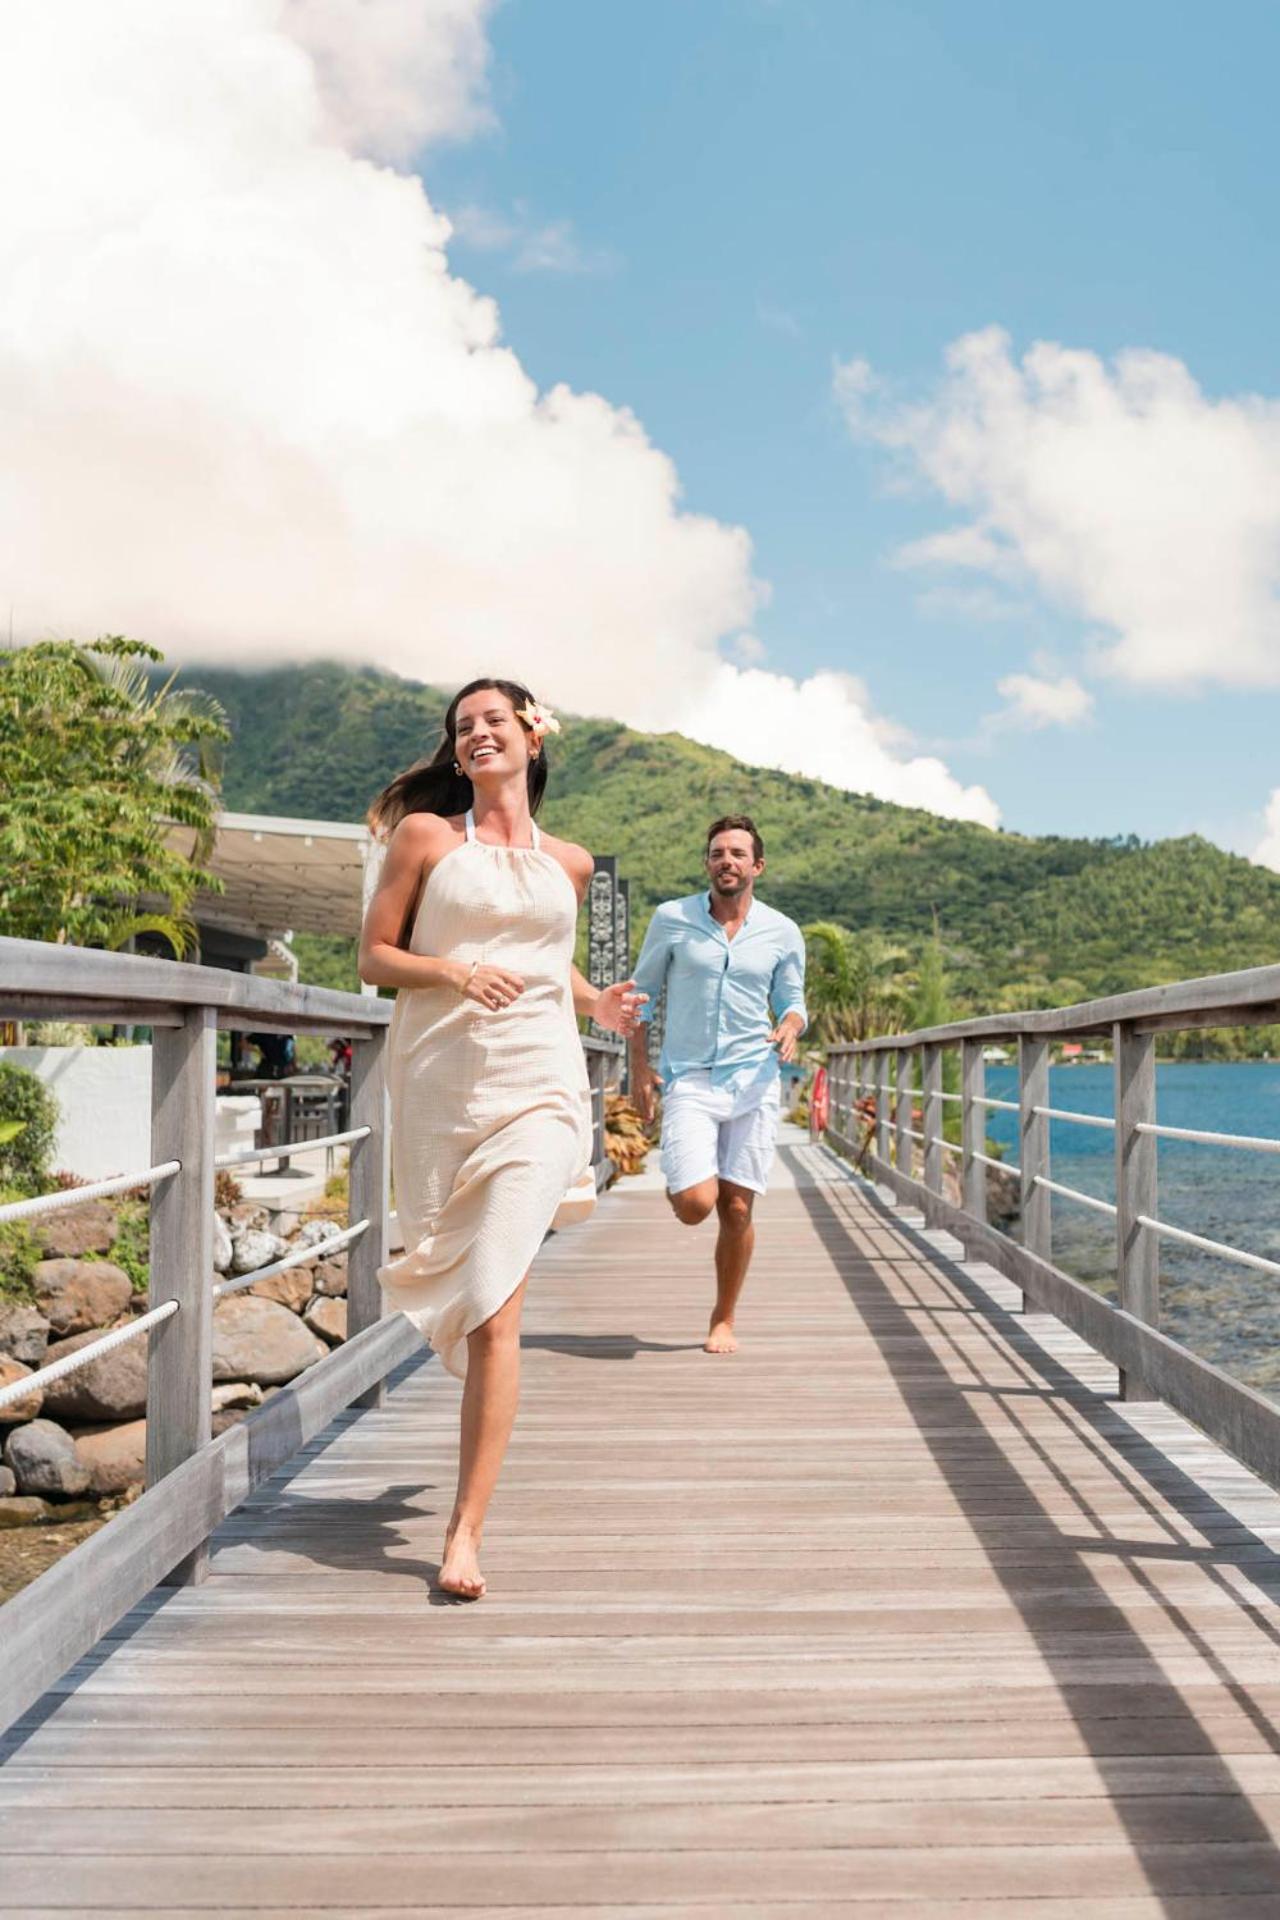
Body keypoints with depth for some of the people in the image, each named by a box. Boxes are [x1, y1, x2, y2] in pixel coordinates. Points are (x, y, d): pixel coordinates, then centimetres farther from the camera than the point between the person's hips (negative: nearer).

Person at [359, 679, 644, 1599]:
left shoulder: (570, 863, 14)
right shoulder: (424, 835, 6)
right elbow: (375, 955, 5)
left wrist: (597, 1001, 11)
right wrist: (453, 970, -13)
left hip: (535, 1089, 0)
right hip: (439, 1084, 0)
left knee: (494, 1312, -11)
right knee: (456, 1290, 12)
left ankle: (466, 1530, -6)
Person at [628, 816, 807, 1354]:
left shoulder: (782, 932, 5)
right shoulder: (671, 919, 1)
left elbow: (792, 1002, 15)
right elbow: (643, 992, 9)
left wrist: (790, 1028, -10)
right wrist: (639, 1067, 0)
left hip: (753, 1084, 1)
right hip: (689, 1080, -1)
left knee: (737, 1209, 3)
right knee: (695, 1204, -15)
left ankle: (723, 1320, 21)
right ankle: (678, 1178, 24)